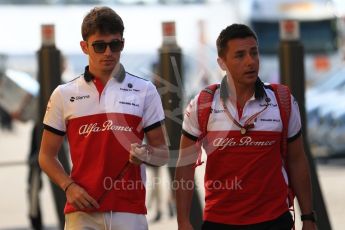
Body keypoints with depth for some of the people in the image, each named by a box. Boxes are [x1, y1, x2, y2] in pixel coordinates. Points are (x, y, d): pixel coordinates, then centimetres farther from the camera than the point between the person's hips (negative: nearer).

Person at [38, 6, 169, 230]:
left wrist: (145, 155, -14)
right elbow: (47, 156, 12)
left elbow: (162, 153, 9)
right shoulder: (64, 94, 8)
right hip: (82, 212, 0)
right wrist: (69, 186, -6)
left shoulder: (144, 91, 8)